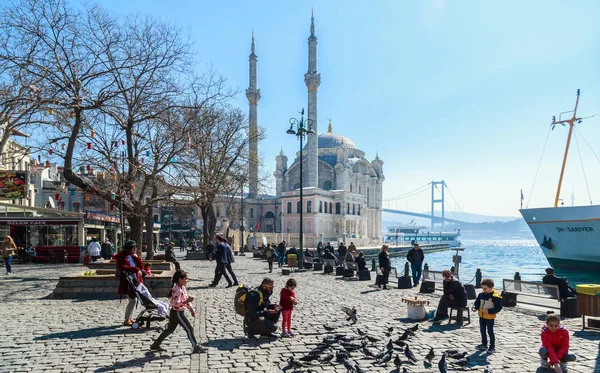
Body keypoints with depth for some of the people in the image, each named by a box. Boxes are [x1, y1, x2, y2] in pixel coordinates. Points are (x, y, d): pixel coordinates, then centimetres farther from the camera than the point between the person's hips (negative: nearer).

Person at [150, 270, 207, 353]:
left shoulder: (182, 287, 7)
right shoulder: (177, 290, -24)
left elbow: (186, 299, 16)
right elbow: (176, 304, -30)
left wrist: (191, 309, 15)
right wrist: (187, 301, -37)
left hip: (176, 313, 10)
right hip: (177, 313, -10)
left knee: (170, 329, 20)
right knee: (189, 329, -4)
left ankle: (156, 344, 29)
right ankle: (196, 347, 3)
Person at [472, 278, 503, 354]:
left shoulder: (495, 296, -19)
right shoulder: (481, 294, 0)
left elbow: (498, 307, -16)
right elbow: (477, 302, 7)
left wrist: (489, 311, -24)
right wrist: (475, 307, -14)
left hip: (490, 317, -7)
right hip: (481, 316, 7)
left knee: (490, 331, 2)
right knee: (482, 330, 17)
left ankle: (492, 347, 16)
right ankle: (484, 345, 32)